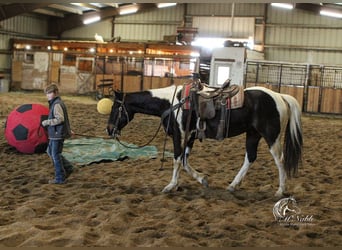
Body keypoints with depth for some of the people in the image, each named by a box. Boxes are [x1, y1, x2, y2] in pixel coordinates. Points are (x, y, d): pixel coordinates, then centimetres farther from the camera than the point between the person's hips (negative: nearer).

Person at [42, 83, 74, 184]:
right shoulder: (54, 103, 14)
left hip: (58, 134, -10)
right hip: (55, 134, 10)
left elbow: (60, 119, -28)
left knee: (56, 155, -2)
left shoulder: (57, 104, -18)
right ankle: (68, 168, 24)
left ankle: (60, 178, 7)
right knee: (50, 151, 19)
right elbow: (63, 118, 23)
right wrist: (68, 130, 29)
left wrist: (46, 122, -20)